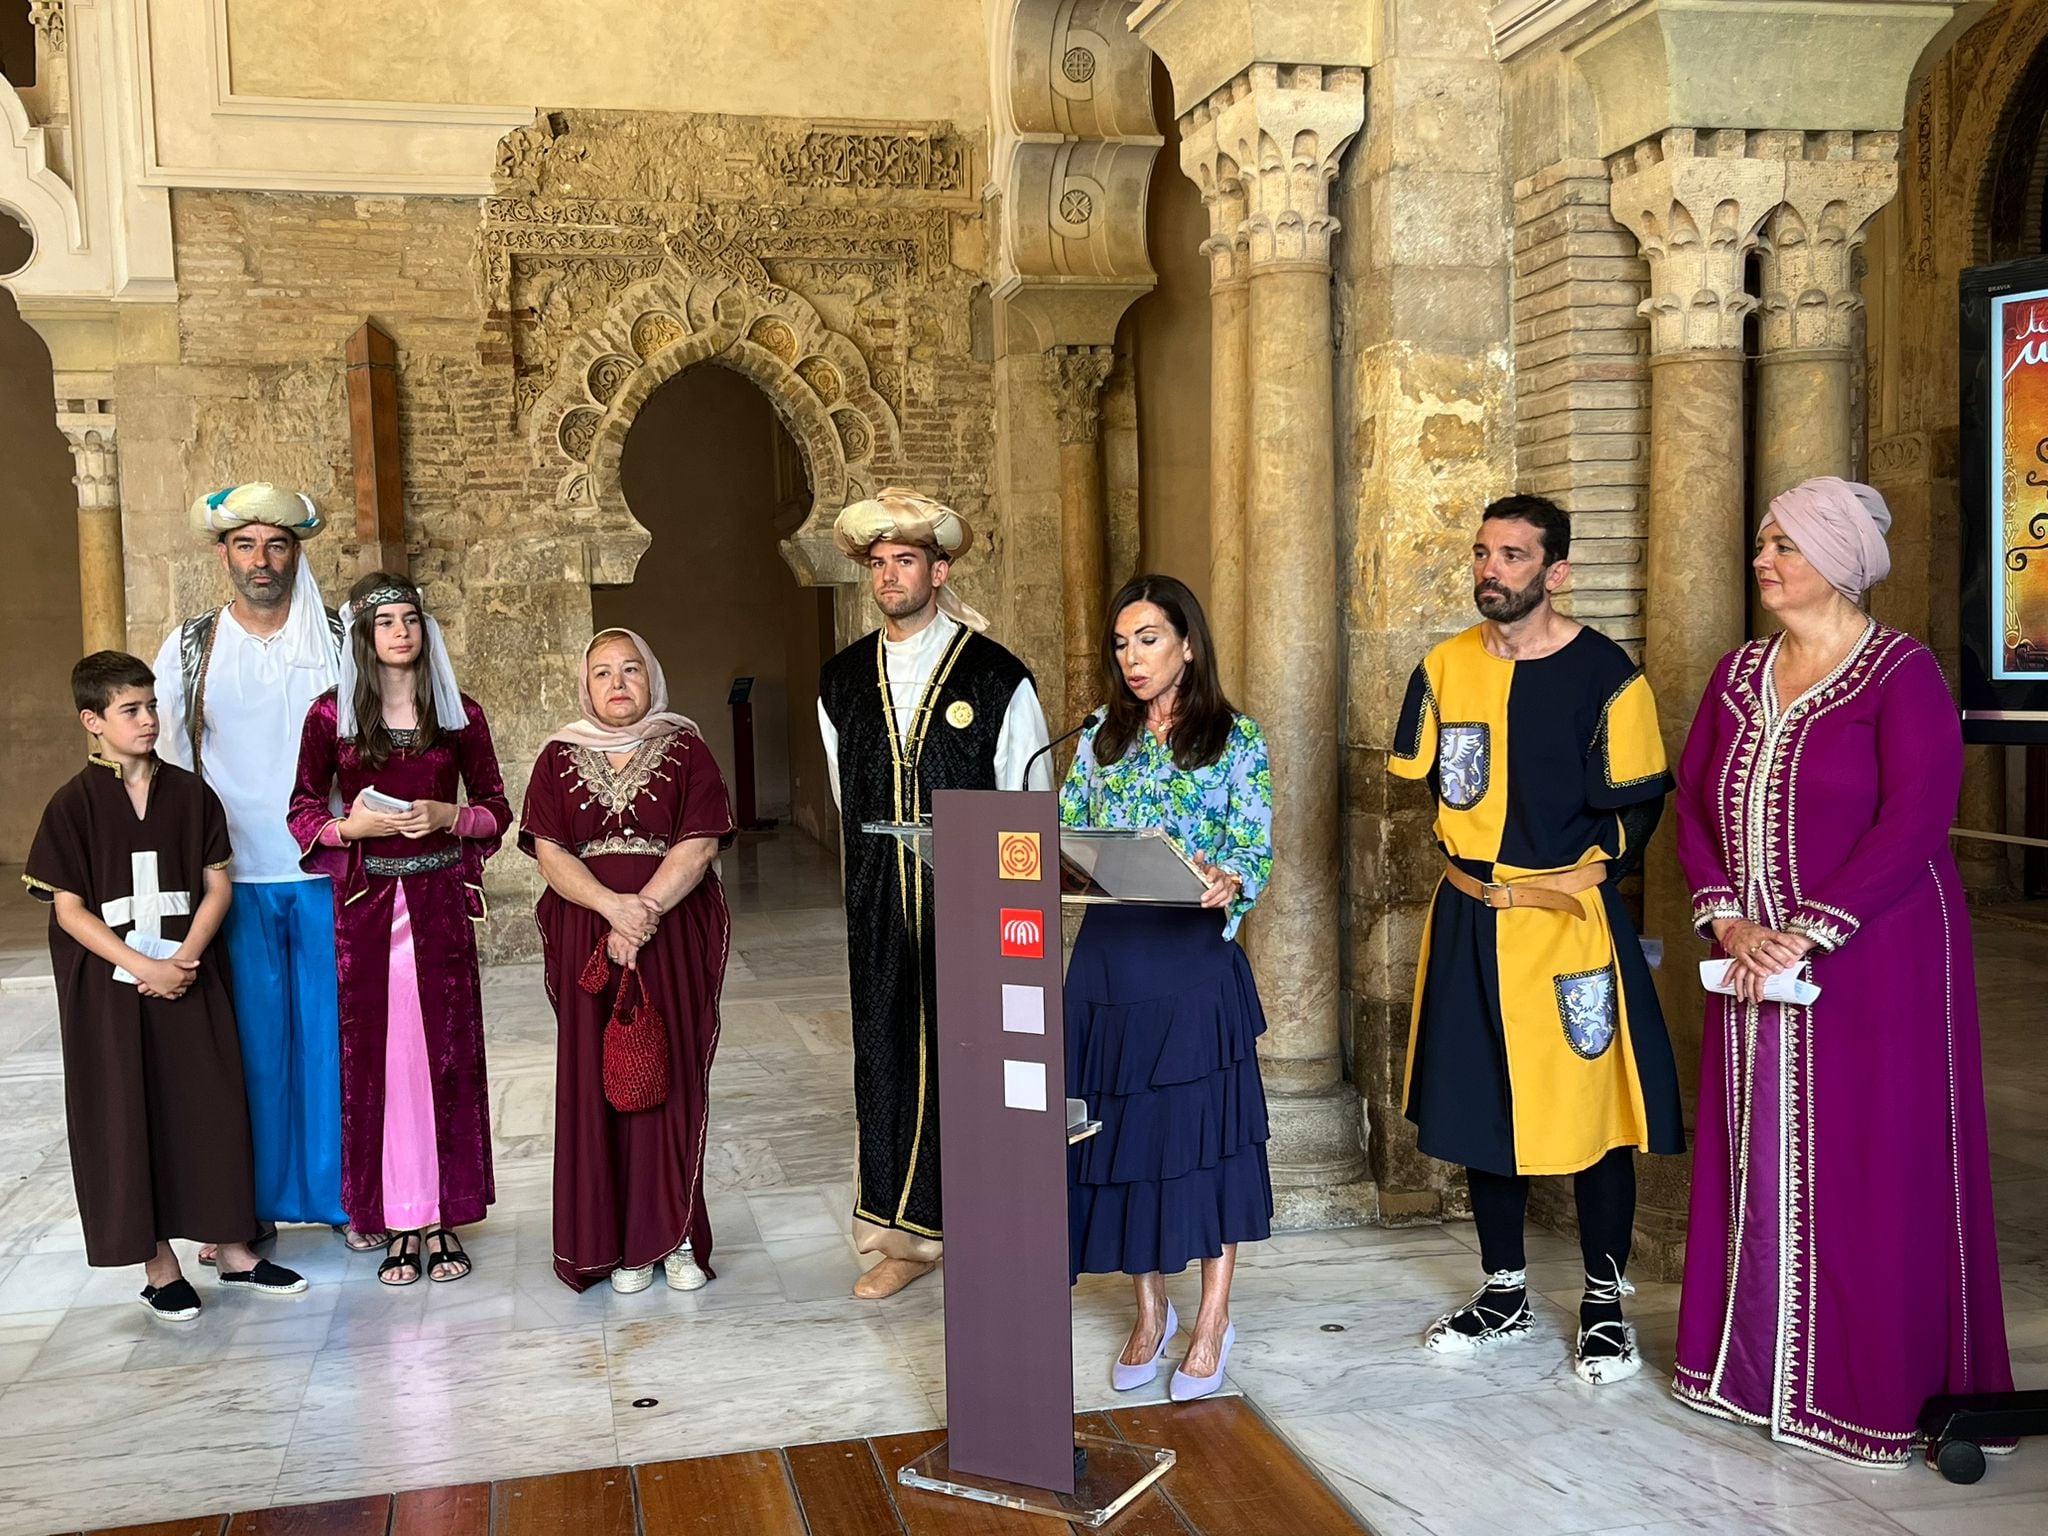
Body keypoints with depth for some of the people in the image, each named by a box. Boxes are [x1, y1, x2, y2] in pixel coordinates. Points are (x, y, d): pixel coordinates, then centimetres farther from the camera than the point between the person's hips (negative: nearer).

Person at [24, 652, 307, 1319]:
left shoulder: (189, 793, 4)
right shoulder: (74, 805, -5)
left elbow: (217, 884, 3)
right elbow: (69, 909, -8)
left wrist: (186, 957, -11)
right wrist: (143, 966, -16)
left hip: (189, 979, 3)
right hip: (110, 989, -2)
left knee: (211, 1108, 6)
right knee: (128, 1120, 4)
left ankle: (232, 1249, 20)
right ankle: (158, 1265, 16)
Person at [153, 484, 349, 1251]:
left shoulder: (336, 641, 3)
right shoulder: (189, 647, 4)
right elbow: (161, 761, 8)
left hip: (326, 876, 0)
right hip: (234, 879, 0)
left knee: (333, 1038, 4)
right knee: (250, 1043, 4)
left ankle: (344, 1195, 17)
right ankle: (247, 1208, 17)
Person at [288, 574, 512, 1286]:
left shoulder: (458, 712, 5)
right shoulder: (332, 714, 2)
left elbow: (496, 807, 8)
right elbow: (303, 811, 6)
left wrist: (449, 816, -10)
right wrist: (348, 826, -13)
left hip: (439, 899, 1)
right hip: (364, 900, -1)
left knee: (445, 1051, 3)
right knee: (375, 1054, 0)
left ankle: (443, 1217, 12)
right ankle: (397, 1223, 10)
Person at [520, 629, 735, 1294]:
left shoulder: (685, 750, 5)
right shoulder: (560, 757, 9)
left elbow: (699, 844, -5)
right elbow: (550, 852, -1)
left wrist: (647, 909, -18)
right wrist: (614, 907, -16)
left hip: (675, 936, -1)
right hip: (586, 939, 1)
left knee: (673, 1077, -1)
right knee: (596, 1081, 0)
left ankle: (676, 1235, 8)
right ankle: (619, 1241, 9)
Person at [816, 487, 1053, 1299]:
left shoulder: (997, 677, -3)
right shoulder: (841, 680, 10)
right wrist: (878, 864, 13)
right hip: (880, 909, 4)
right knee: (888, 1058, 7)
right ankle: (906, 1233, 18)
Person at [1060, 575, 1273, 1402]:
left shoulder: (1235, 739, -1)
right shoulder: (1102, 737, 12)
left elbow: (1257, 851, -8)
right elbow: (1068, 833, 10)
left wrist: (1227, 883, -29)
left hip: (1194, 956, -4)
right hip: (1109, 956, 4)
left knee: (1206, 1130, 2)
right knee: (1122, 1127, 8)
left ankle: (1212, 1322, 17)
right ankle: (1151, 1311, 24)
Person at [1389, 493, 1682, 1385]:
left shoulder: (1604, 674, -8)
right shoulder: (1444, 667, 4)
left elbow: (1639, 804, -4)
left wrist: (1572, 876, -9)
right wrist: (1477, 864, 9)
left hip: (1572, 922, -4)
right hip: (1469, 922, 4)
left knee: (1593, 1106, 1)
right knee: (1480, 1105, 11)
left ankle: (1605, 1306, 18)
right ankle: (1505, 1294, 27)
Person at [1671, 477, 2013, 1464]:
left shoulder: (1902, 673, -9)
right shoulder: (1739, 674, 10)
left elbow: (1914, 820, -17)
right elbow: (1693, 801, 7)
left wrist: (1805, 934, -20)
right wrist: (1727, 920, -8)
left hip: (1873, 964, -6)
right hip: (1755, 962, 6)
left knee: (1872, 1168, 0)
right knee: (1757, 1159, 11)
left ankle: (1879, 1384, 14)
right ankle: (1755, 1363, 23)